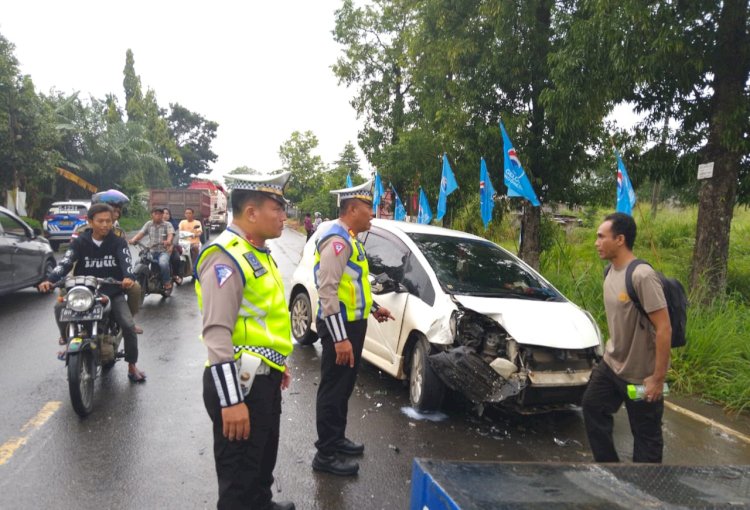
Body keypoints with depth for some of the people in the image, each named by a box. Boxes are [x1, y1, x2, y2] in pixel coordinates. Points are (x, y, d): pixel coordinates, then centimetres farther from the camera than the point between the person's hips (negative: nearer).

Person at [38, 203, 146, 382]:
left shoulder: (118, 242, -2)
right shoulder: (80, 242, 1)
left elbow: (126, 261, -20)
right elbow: (65, 262, -12)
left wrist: (128, 277, -43)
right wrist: (51, 280, -31)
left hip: (112, 291, -1)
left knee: (129, 326, -16)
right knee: (60, 308, -23)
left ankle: (132, 366, 1)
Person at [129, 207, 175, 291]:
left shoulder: (167, 225, 2)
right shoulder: (148, 224, 12)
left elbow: (170, 234, -16)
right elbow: (141, 233, 0)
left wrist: (168, 241, -39)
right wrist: (133, 239, -22)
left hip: (163, 251, -3)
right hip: (151, 251, 4)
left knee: (163, 264, -34)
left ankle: (167, 282, -10)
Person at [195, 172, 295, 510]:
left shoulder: (258, 252, 11)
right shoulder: (227, 257, -21)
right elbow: (217, 333, -27)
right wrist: (231, 400, -29)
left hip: (265, 379, 10)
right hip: (242, 383, -10)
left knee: (263, 461, 28)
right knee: (239, 478, 7)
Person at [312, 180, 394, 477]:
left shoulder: (349, 239, 13)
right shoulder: (337, 240, -19)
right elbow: (328, 291, -25)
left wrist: (374, 308, 20)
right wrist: (340, 338, -27)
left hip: (352, 323, 10)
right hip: (340, 327, -10)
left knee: (344, 387, 20)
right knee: (333, 390, 0)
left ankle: (337, 439, 34)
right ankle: (325, 454, 11)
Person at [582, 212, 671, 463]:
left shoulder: (642, 276, -25)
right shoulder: (611, 272, 1)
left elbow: (664, 329, -25)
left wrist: (658, 378, -22)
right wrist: (612, 349, 16)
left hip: (640, 374, -8)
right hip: (612, 365, 8)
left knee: (646, 435, 7)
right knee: (592, 407, 17)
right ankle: (607, 461, 33)